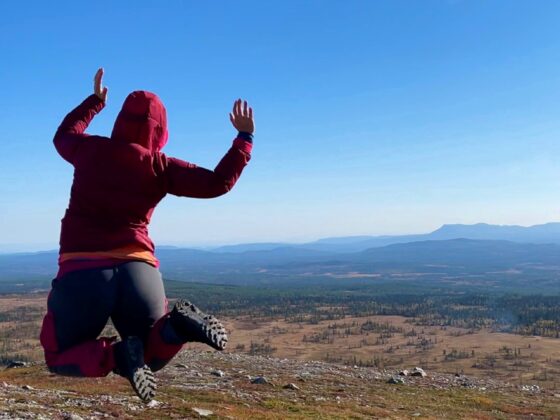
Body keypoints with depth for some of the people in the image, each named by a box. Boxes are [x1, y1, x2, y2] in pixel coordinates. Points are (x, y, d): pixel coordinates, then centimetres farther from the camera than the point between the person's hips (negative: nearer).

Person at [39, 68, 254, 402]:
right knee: (150, 355, 19)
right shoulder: (160, 167, 0)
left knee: (60, 358, 15)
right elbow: (220, 182, -3)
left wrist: (95, 100, 43)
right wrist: (245, 137, 8)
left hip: (82, 270, 0)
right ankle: (174, 326, -18)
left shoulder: (90, 150, 5)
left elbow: (64, 135, 30)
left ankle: (115, 355, -17)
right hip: (139, 269, 1)